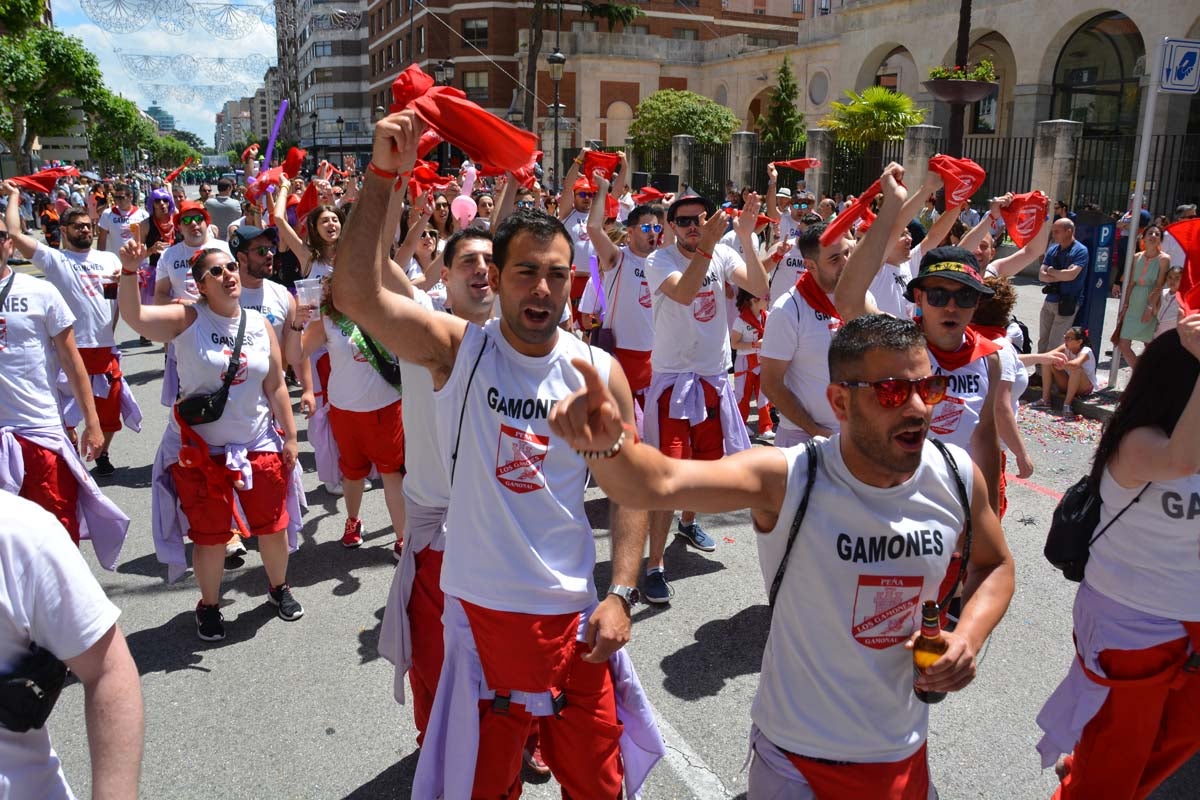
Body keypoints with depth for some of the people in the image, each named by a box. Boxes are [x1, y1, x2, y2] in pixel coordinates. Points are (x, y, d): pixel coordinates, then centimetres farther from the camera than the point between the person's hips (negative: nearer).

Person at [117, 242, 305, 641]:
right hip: (200, 448, -2)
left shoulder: (260, 324, 0)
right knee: (210, 535, 10)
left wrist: (290, 435, 4)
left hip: (258, 445, 3)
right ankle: (209, 605, 34)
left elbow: (276, 386, 3)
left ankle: (279, 587, 40)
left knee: (274, 526, 12)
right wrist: (129, 270, -40)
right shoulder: (188, 320, -9)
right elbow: (133, 315, -25)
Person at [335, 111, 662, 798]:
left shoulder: (599, 371, -3)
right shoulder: (458, 349, -7)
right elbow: (356, 293, -21)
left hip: (573, 612, 2)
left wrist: (622, 594, -5)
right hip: (479, 609, -1)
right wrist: (384, 176, -26)